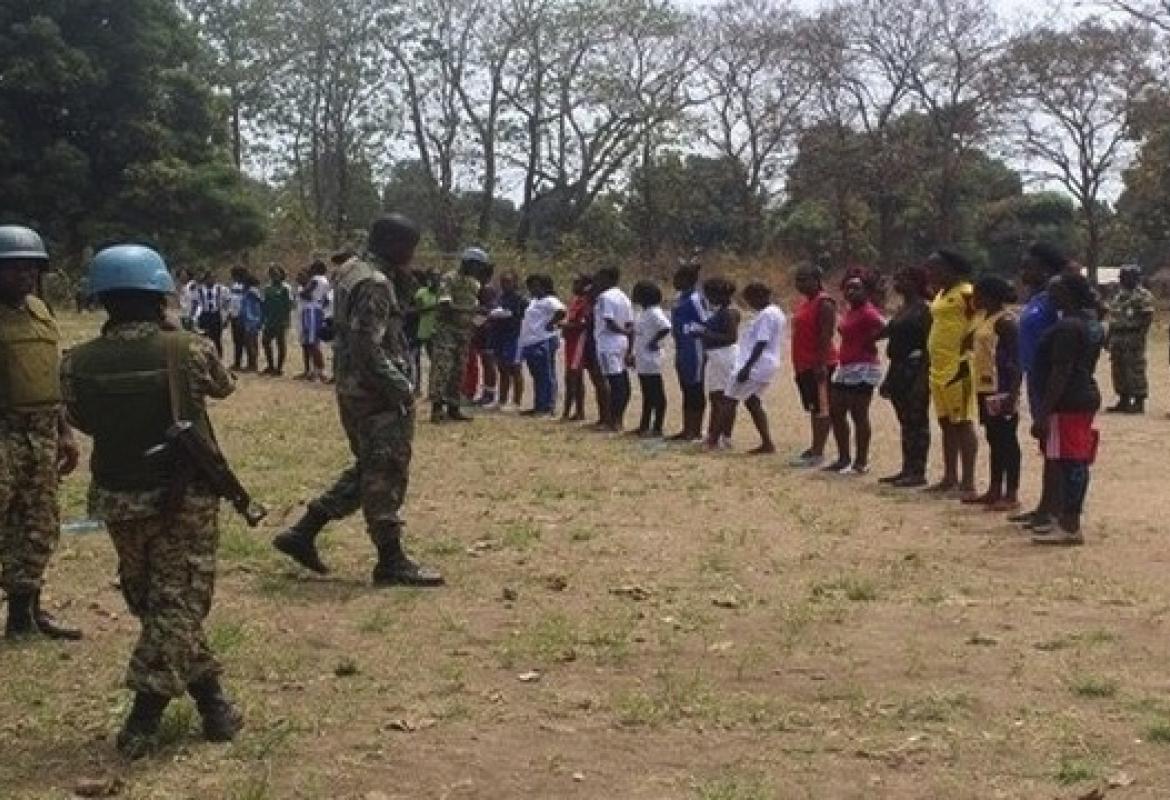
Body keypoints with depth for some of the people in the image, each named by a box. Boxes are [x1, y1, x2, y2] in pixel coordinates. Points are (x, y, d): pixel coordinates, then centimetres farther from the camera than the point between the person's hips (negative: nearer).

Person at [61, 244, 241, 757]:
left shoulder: (78, 363, -9)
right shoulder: (187, 350, -15)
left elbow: (83, 421, 7)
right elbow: (224, 386, 6)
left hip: (117, 498, 3)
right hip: (184, 495, -3)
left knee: (149, 602, 19)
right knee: (178, 601, 5)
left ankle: (210, 700, 27)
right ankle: (143, 720, 0)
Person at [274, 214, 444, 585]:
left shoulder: (356, 271, 11)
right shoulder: (375, 285, -19)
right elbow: (368, 348, -25)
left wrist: (403, 279, 6)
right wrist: (402, 387, -20)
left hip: (356, 390, 10)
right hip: (377, 394, -10)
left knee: (368, 470, 19)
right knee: (386, 474, -2)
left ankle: (303, 533, 21)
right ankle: (391, 561, 6)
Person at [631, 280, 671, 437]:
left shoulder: (654, 312, -15)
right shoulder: (644, 312, 14)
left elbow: (666, 328, -29)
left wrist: (654, 342, -19)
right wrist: (635, 355, 18)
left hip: (651, 361, -10)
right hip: (642, 361, 10)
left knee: (657, 395, -3)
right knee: (647, 395, 16)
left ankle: (657, 427, 1)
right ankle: (644, 426, 23)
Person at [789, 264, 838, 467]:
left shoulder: (824, 303, -13)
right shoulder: (805, 303, 17)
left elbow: (826, 336, -20)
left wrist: (821, 364, -25)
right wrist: (799, 364, 20)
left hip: (819, 365, -10)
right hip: (805, 364, 10)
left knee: (821, 408, -7)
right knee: (814, 408, 14)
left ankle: (818, 453, -6)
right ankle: (815, 448, 21)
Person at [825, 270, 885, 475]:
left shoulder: (868, 312, -13)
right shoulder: (849, 310, 15)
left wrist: (868, 341, -12)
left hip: (863, 369, -10)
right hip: (845, 367, 10)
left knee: (859, 415, -5)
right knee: (835, 413, 12)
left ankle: (861, 462, 2)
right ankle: (844, 459, 21)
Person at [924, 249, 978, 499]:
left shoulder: (966, 293, -11)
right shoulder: (941, 294, 17)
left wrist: (964, 354, -18)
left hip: (958, 368, -10)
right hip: (938, 368, 10)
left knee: (963, 424, -6)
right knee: (946, 424, 13)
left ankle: (968, 482, -4)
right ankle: (950, 478, 21)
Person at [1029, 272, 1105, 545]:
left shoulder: (1067, 327, -17)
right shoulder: (1092, 324, 13)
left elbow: (1060, 373, -22)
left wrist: (1042, 412, -22)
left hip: (1067, 403, -10)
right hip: (1088, 397, 10)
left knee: (1066, 463, -8)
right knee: (1077, 462, 13)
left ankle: (1069, 527, -6)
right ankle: (1069, 520, 20)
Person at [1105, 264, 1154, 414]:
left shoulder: (1143, 295, -10)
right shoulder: (1120, 294, 17)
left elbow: (1147, 318, -15)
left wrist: (1140, 337, -21)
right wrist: (1109, 337, 19)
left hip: (1133, 338, -9)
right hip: (1117, 338, 9)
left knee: (1136, 370, -7)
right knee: (1119, 370, 11)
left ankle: (1139, 403, -4)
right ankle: (1123, 401, 18)